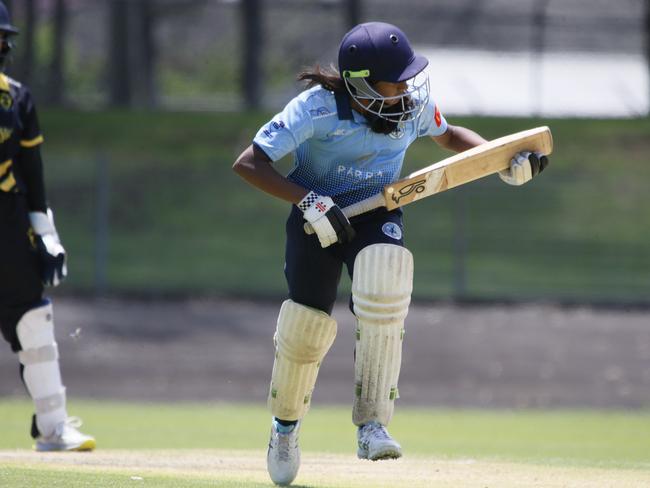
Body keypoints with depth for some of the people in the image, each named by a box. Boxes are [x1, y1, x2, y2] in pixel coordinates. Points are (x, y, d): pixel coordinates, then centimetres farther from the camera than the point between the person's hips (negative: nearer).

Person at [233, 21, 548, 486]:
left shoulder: (415, 105, -13)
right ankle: (285, 425, 27)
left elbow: (448, 135, 11)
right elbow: (248, 164, -25)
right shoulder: (317, 109, -25)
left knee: (385, 289, -29)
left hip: (377, 216, 2)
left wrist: (505, 160, -4)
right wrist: (311, 202, -34)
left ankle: (372, 425, -24)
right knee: (306, 325, -6)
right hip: (317, 216, -2)